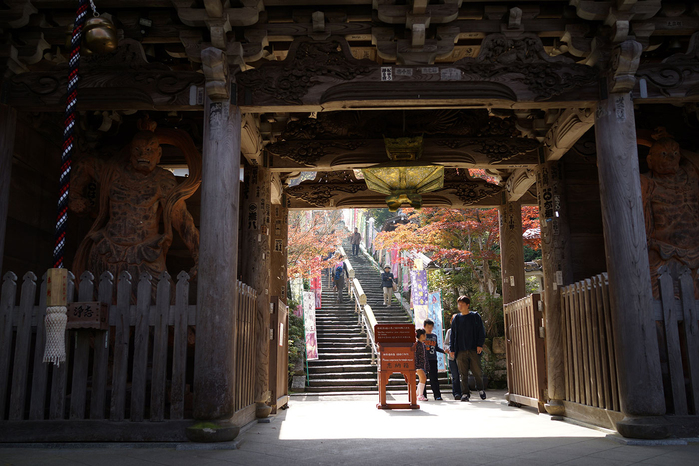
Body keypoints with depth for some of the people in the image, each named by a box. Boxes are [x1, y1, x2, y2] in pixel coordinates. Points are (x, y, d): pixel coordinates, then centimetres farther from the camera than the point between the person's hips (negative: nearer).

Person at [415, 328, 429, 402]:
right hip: (418, 364, -9)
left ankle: (418, 395, 20)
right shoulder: (416, 343, -11)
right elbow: (414, 355, -14)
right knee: (423, 378, -16)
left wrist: (426, 365, 20)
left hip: (423, 364, 9)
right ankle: (420, 396, -13)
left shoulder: (423, 344, 14)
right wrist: (416, 366, -18)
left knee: (421, 380, 10)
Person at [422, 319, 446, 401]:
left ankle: (437, 395, 0)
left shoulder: (434, 336, 16)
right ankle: (423, 395, 8)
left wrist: (444, 351, 11)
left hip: (433, 359, 3)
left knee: (434, 377, -1)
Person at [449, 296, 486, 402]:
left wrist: (480, 345, -5)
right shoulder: (456, 319, 12)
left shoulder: (475, 316, 6)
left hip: (473, 349, -2)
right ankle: (465, 393, 8)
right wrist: (452, 349, 7)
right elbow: (453, 335, 14)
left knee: (477, 371, -1)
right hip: (460, 351, 2)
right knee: (463, 374, 1)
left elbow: (481, 331, 5)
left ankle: (480, 389, 23)